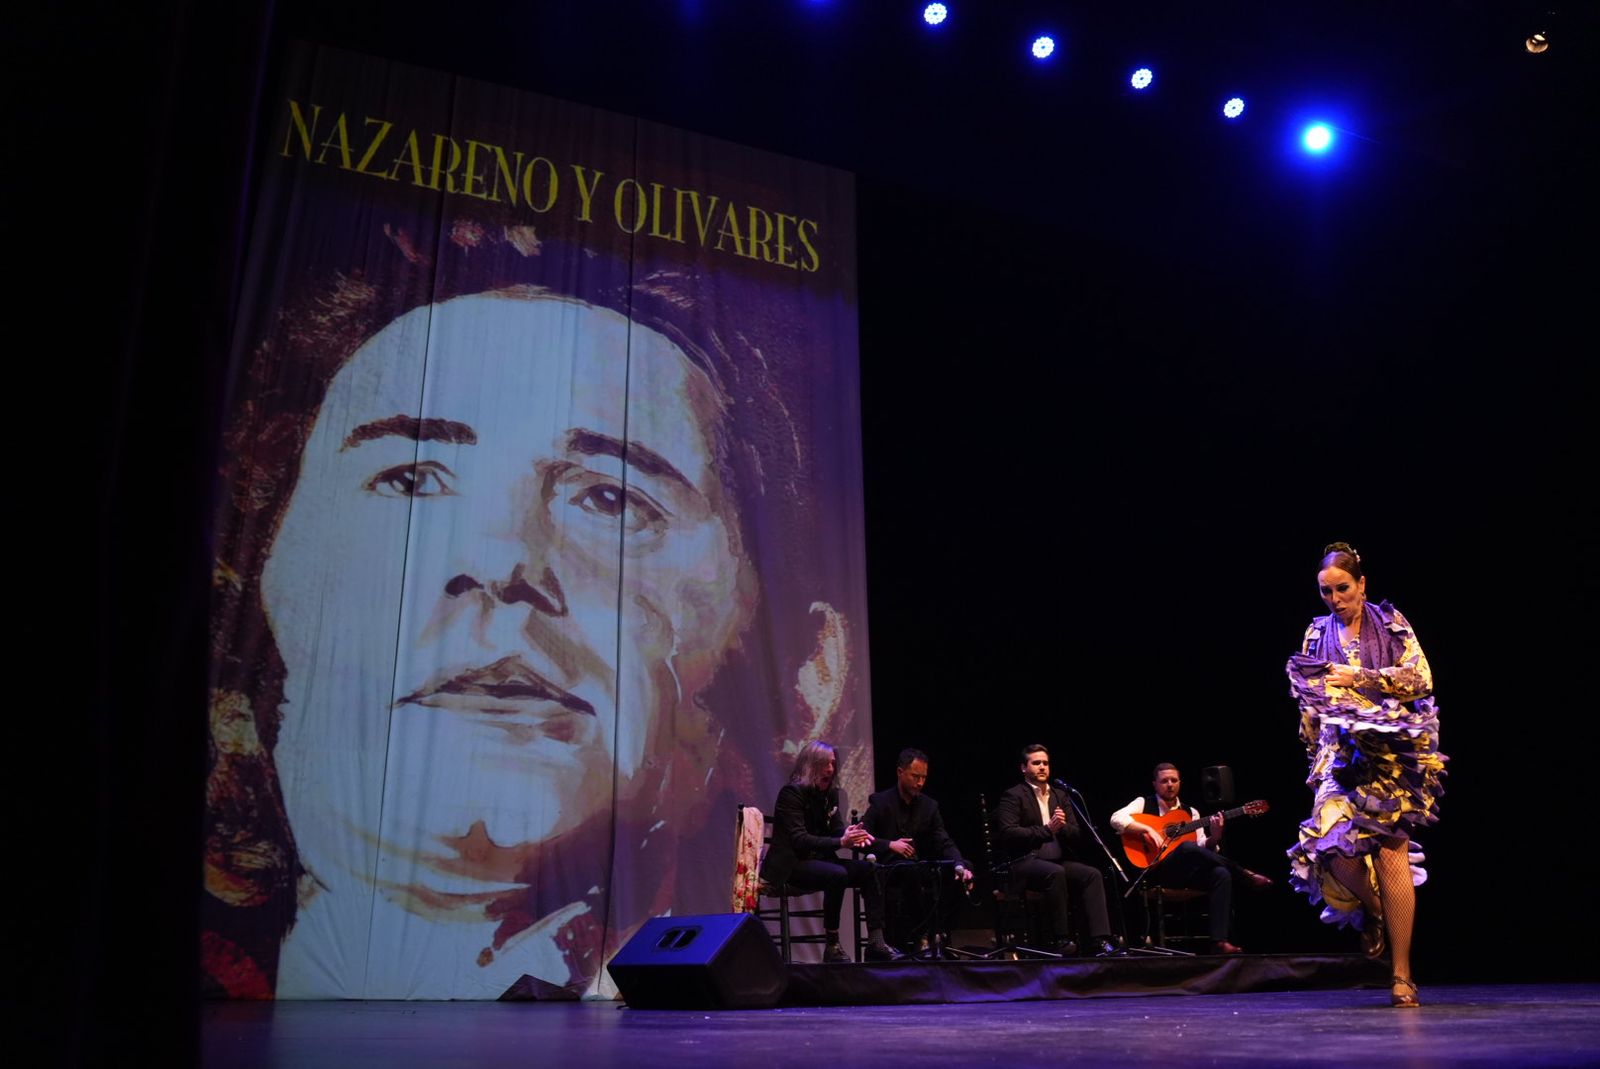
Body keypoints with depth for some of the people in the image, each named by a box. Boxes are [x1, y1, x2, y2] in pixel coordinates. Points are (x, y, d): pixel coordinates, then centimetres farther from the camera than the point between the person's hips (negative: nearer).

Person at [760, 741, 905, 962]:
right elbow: (799, 840, -21)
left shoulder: (831, 793, 11)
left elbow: (837, 829, 8)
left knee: (869, 869, -14)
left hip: (819, 860, 8)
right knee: (837, 875, -33)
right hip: (790, 865, -8)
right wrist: (841, 842, -32)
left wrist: (853, 836, -17)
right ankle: (832, 947, -24)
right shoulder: (792, 792, -13)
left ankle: (876, 942, -18)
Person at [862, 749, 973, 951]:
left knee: (954, 876, -21)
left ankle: (936, 936, -14)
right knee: (908, 870, -36)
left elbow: (945, 843, 3)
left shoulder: (929, 806, 12)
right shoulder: (879, 802, 1)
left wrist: (960, 866, -17)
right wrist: (889, 845, -21)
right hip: (887, 871, -4)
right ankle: (904, 940, -26)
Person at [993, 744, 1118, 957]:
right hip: (1025, 862, -6)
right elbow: (1008, 833, -12)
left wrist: (1063, 827, -8)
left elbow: (1077, 833, 16)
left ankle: (1099, 941, -28)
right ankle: (1062, 939, -30)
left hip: (1058, 860, 6)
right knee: (1055, 873, -36)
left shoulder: (1060, 795, 21)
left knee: (1092, 874, -22)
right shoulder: (1013, 796, 2)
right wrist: (1047, 830, -17)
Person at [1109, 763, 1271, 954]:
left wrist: (1214, 836, -11)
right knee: (1187, 848, -35)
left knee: (1221, 874, -25)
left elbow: (1203, 849, 10)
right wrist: (1147, 829, -22)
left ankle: (1219, 941, -28)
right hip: (1154, 870, -5)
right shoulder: (1144, 804, 7)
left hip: (1186, 873, 5)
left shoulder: (1190, 813, 20)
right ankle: (1246, 876, -17)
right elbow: (1116, 818, -11)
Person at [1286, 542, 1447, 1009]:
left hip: (1391, 751, -2)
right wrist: (1315, 756, 12)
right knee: (1333, 845, -17)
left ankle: (1402, 975, 1)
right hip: (1339, 754, 2)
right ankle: (1373, 912, 17)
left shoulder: (1391, 624, 7)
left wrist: (1359, 678, -9)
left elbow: (1420, 679, -3)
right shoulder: (1317, 634, 14)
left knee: (1391, 852, -8)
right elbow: (1309, 703, 17)